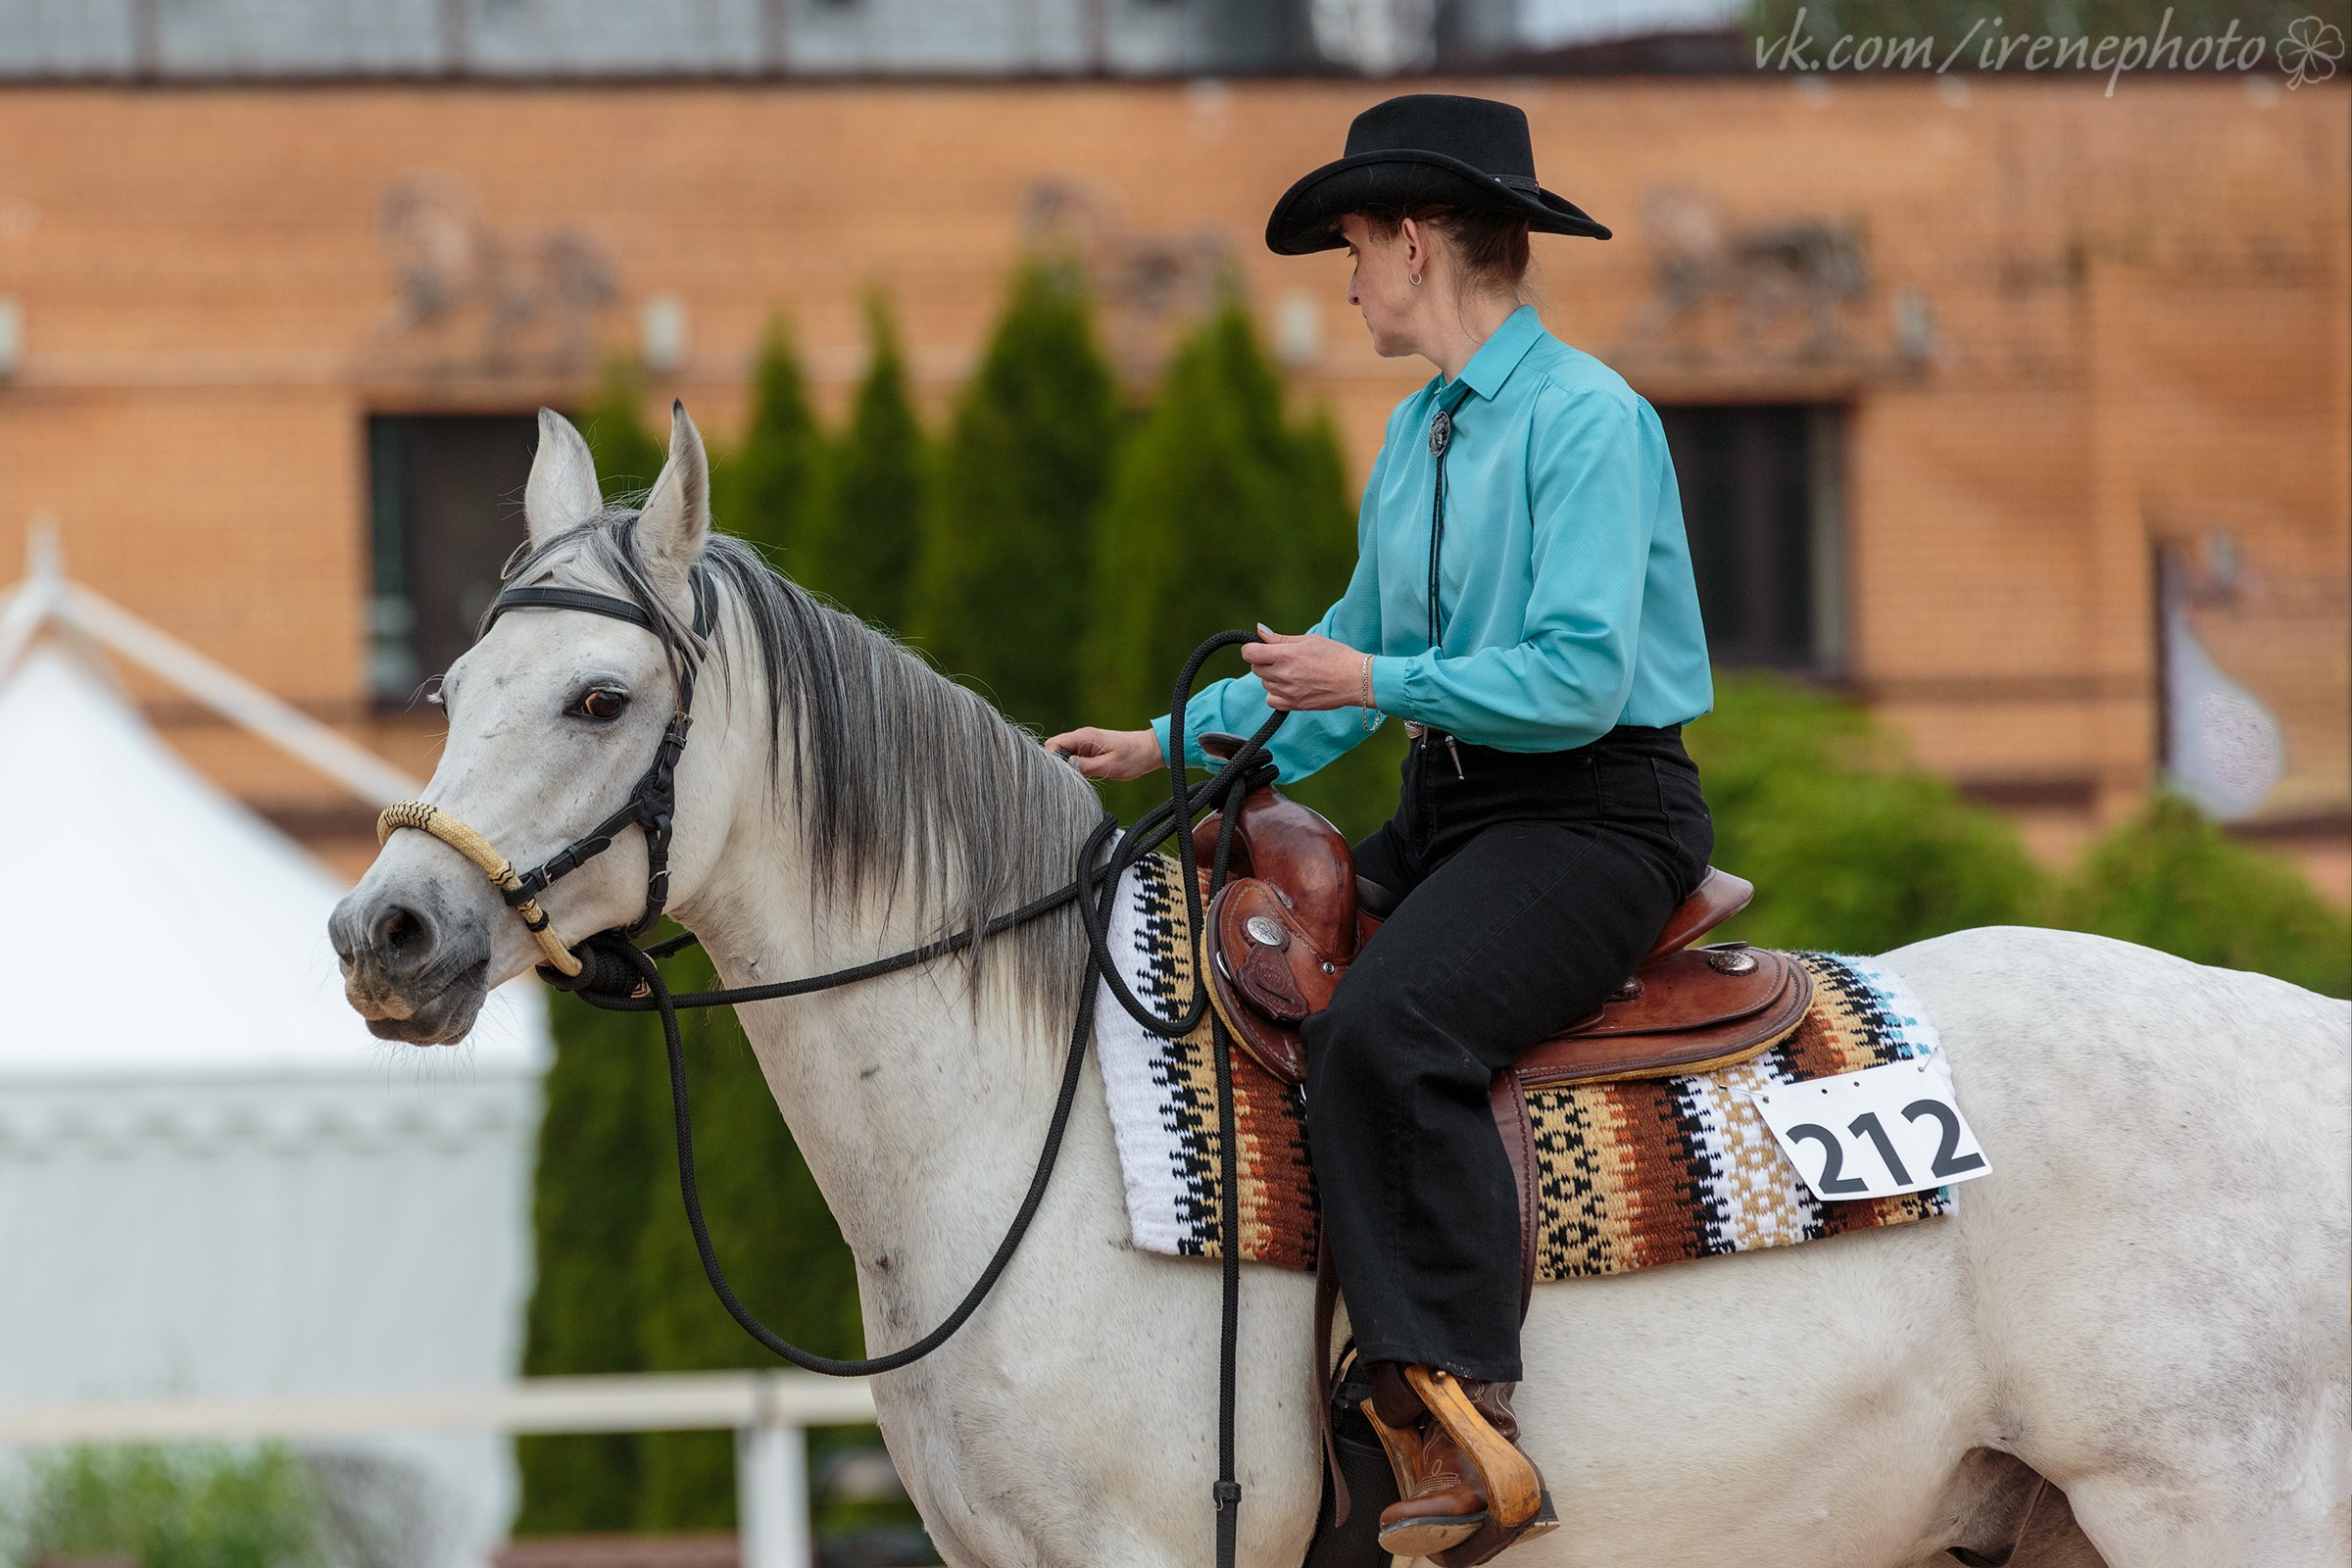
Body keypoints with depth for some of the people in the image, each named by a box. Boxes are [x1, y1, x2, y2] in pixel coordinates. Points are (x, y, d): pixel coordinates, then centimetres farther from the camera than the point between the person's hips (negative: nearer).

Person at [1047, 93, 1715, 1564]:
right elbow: (1360, 648, 27)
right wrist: (1172, 744, 24)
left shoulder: (1585, 417, -13)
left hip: (1595, 818, -10)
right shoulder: (1419, 434, 16)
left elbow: (1579, 677, -22)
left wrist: (1375, 685, -18)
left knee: (1383, 1029, -33)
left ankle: (1466, 1426, -37)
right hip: (1452, 811, 10)